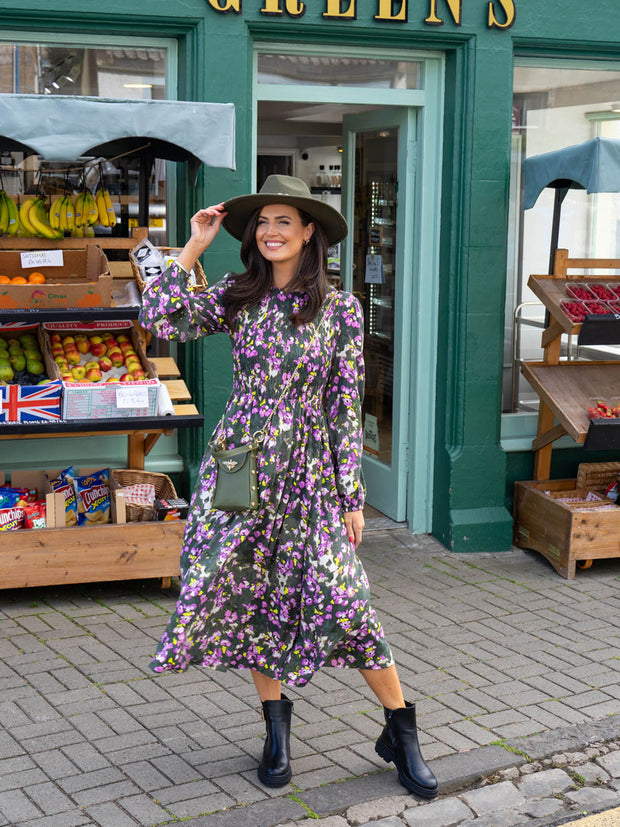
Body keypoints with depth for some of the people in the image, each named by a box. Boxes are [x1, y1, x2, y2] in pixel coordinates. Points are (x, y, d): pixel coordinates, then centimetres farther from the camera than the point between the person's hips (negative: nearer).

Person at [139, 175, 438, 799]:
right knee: (253, 598, 7)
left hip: (309, 470, -3)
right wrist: (193, 249, -4)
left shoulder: (340, 309, -2)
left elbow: (346, 404, -2)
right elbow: (158, 318, -6)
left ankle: (401, 733, 8)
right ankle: (277, 730, 25)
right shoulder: (237, 297, 5)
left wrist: (352, 496, -3)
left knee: (343, 599, -8)